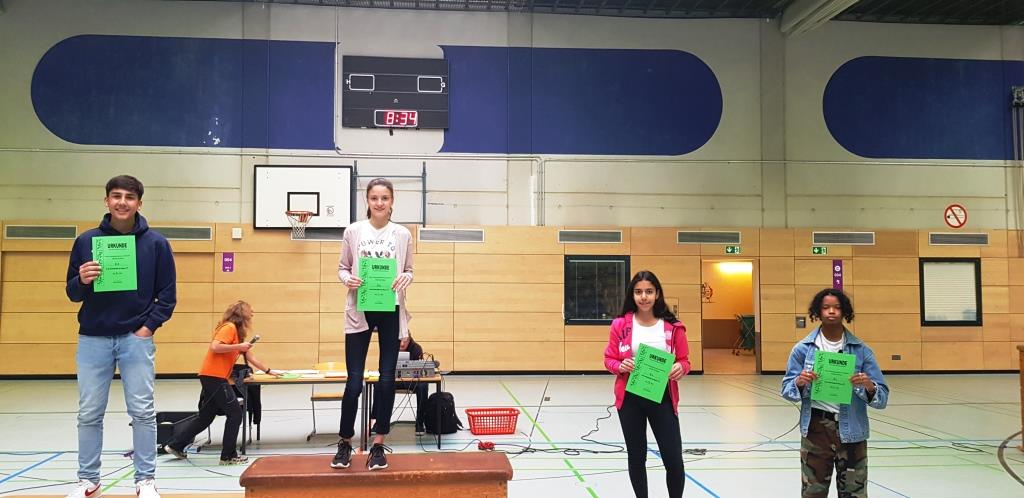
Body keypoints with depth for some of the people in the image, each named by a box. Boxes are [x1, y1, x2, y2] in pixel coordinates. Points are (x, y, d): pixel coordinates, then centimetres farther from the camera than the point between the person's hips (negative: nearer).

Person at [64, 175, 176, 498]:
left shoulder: (156, 243, 1)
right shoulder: (86, 241, 5)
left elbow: (167, 295, 2)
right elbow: (72, 293, 8)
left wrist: (149, 327, -8)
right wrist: (83, 281, -14)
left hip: (136, 338, -2)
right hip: (92, 339, 2)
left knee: (143, 411, 0)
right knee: (89, 414, 7)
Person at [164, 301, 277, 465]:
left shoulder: (237, 331, 19)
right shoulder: (229, 327, -10)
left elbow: (250, 357, 23)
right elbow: (215, 347, -23)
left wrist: (268, 371, 26)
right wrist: (239, 346, -19)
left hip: (212, 377, 10)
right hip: (214, 377, -10)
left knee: (206, 416, 18)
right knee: (235, 414, -3)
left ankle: (176, 445, 26)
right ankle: (228, 456, 2)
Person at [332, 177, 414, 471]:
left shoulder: (403, 234, 3)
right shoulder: (353, 231, 2)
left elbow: (409, 270, 10)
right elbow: (342, 268, 8)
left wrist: (405, 278, -13)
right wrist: (348, 279, -14)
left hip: (391, 311, 1)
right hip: (360, 311, -1)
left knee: (387, 379, 4)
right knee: (354, 380, 0)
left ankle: (378, 445, 16)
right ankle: (345, 443, 19)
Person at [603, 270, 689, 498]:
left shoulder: (672, 326, -3)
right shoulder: (620, 325, -2)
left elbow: (684, 360, 5)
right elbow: (609, 360, 4)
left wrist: (681, 368, -18)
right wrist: (620, 366, -18)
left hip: (662, 398, 0)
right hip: (630, 398, 1)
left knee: (673, 457, -1)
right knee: (636, 456, 12)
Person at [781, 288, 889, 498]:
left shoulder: (861, 350, -1)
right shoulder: (803, 349, -1)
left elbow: (882, 398, -1)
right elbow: (787, 389, 3)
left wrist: (869, 386, -22)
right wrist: (799, 383, -18)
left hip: (851, 431, 0)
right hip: (815, 428, 0)